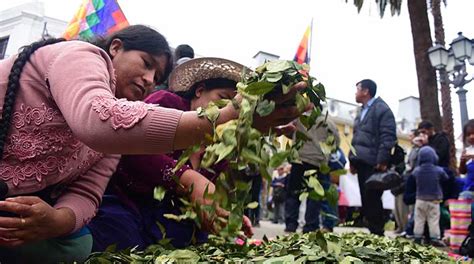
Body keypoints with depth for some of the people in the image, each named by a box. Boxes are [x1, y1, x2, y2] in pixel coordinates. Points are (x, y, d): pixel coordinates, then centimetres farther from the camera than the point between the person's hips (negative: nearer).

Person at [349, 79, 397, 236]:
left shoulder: (381, 109, -3)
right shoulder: (362, 112, 23)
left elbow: (388, 137, -12)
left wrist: (382, 161, -19)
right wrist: (352, 160, 17)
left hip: (373, 163, -8)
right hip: (362, 163, 8)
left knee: (372, 200, -7)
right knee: (366, 200, 9)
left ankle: (377, 234, 2)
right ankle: (371, 231, 16)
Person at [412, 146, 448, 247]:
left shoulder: (416, 171, -7)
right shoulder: (439, 170, -12)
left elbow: (413, 182, 9)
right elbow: (446, 178, 5)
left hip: (420, 199, 2)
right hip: (434, 200, -2)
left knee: (419, 220, 8)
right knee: (434, 220, 4)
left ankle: (417, 238, 12)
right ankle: (435, 239, 6)